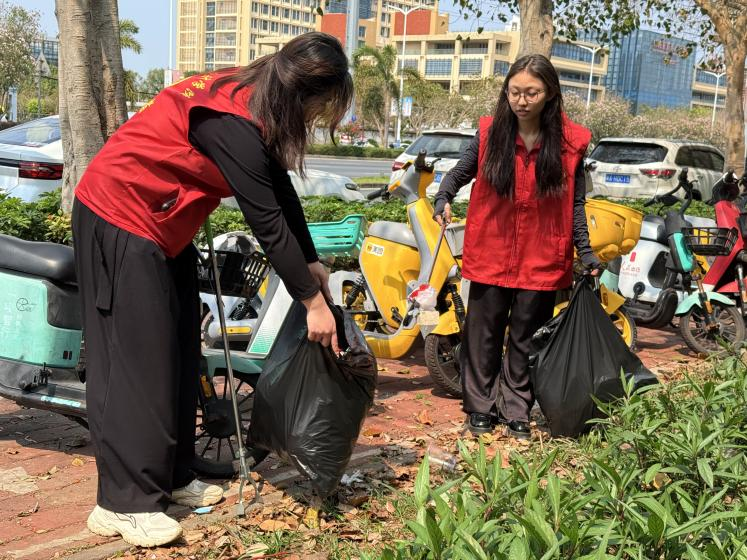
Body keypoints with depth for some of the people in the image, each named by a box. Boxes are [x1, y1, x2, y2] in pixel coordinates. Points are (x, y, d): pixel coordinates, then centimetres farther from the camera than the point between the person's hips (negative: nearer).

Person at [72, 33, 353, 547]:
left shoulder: (255, 100, 2)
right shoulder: (233, 122, -27)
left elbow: (281, 192, 8)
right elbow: (267, 221, -25)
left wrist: (312, 263, 7)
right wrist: (312, 301, -18)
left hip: (165, 226, 10)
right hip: (122, 218, -10)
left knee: (180, 352, 11)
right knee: (137, 357, -9)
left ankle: (172, 477, 21)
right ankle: (124, 504, -2)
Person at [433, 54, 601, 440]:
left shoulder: (571, 142, -4)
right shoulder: (490, 133, -3)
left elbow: (575, 203, 3)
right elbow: (461, 171, 10)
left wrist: (585, 252, 0)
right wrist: (443, 199, -9)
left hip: (542, 259, 0)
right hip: (491, 254, 0)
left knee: (526, 337, 11)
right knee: (484, 332, 8)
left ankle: (516, 409, 24)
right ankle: (481, 406, 22)